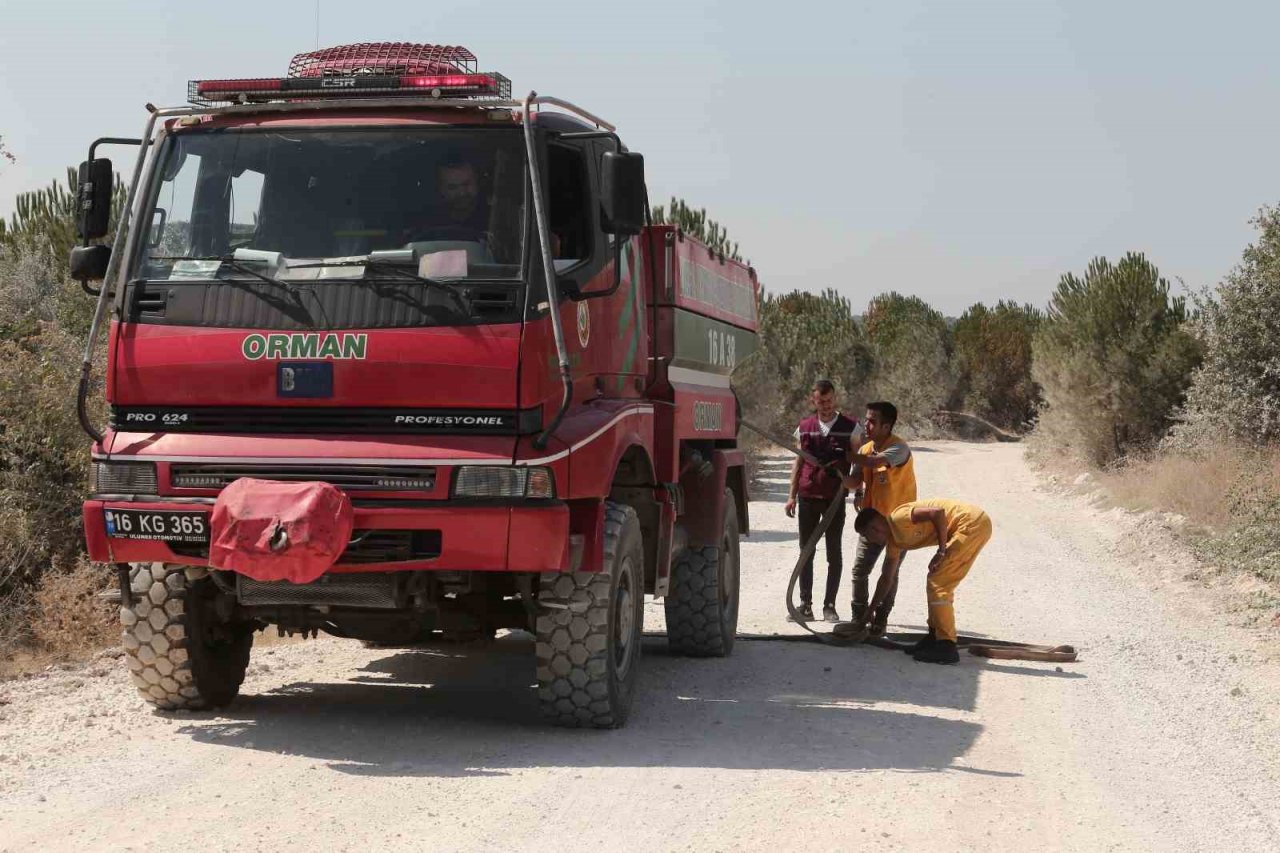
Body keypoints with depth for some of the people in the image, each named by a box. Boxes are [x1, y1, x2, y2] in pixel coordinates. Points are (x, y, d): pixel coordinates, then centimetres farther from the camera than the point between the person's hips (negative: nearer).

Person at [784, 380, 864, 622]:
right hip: (807, 497, 2)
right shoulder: (804, 428, 7)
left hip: (835, 498, -2)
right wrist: (792, 495, 9)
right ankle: (805, 605, 11)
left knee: (834, 553, 3)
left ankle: (830, 605, 9)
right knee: (806, 552, 5)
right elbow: (799, 462, 12)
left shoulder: (850, 427, 0)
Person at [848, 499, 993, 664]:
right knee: (936, 583, 17)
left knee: (937, 584, -8)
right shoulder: (894, 541, 17)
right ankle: (935, 638, 22)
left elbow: (938, 513, -22)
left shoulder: (898, 519, -12)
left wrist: (942, 551, -17)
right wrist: (869, 613, 34)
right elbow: (887, 579, 27)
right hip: (971, 525, 10)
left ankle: (946, 647, -8)